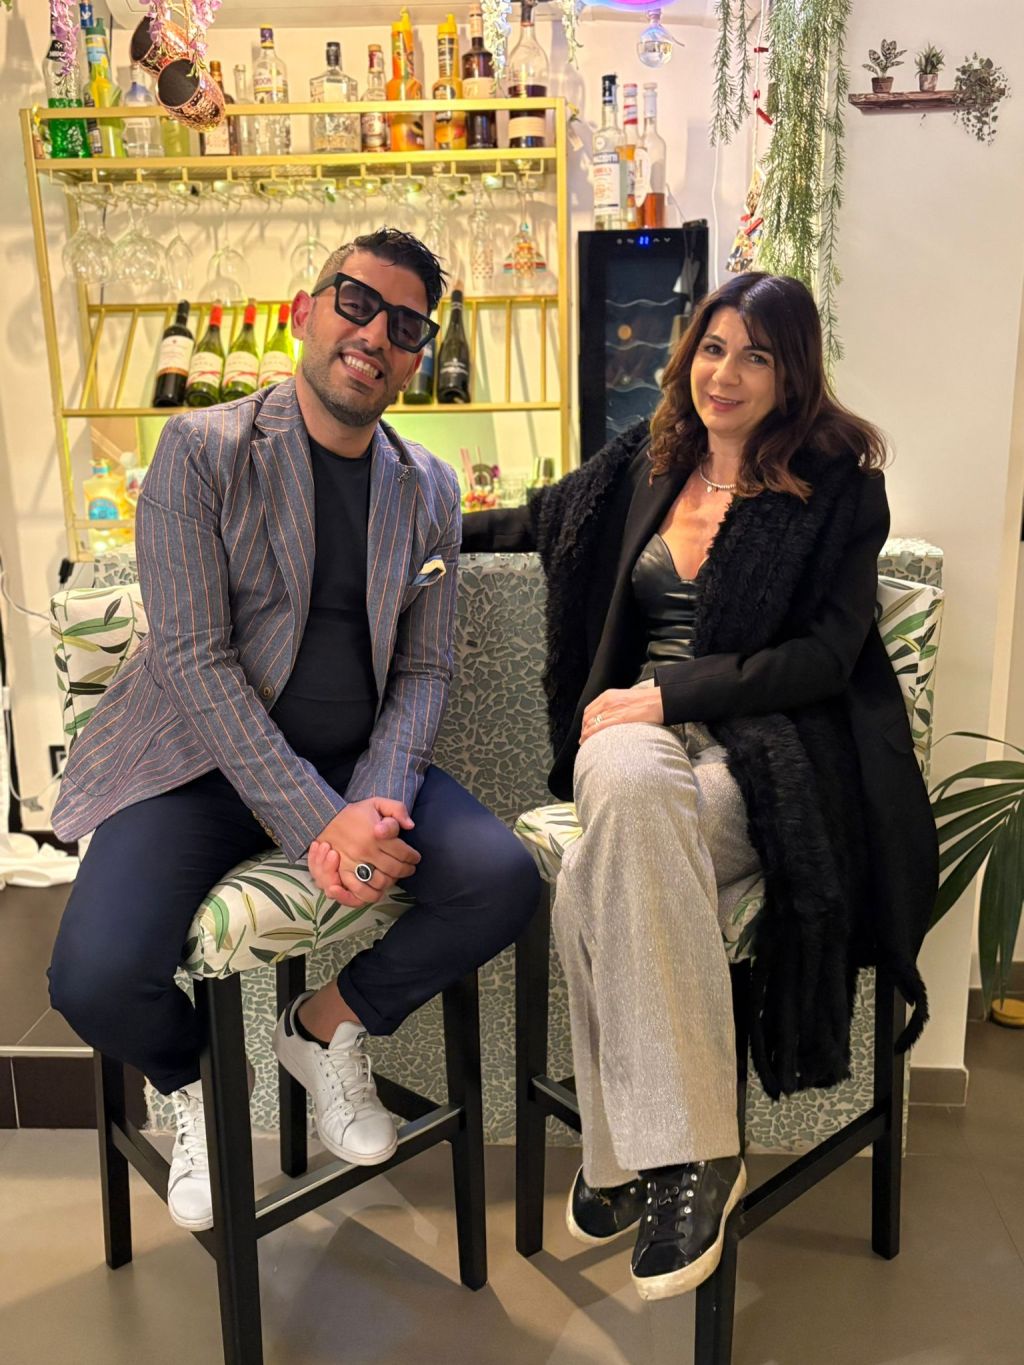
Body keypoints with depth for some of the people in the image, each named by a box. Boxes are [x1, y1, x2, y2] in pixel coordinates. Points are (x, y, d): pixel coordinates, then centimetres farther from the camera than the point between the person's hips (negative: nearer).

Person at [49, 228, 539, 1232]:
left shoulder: (429, 489, 7)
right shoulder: (202, 450, -6)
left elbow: (425, 670, 5)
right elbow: (195, 658, -14)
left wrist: (374, 803, -15)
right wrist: (316, 820, -23)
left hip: (360, 762, 4)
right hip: (207, 759, -3)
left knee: (504, 882, -20)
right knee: (95, 979, -24)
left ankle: (326, 1025, 10)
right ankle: (196, 1084, 15)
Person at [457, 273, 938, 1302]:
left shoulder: (837, 484, 2)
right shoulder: (649, 459, 15)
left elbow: (825, 655, -6)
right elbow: (543, 519, 31)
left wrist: (669, 694, -14)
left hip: (768, 742, -3)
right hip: (641, 720, 4)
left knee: (593, 886, -35)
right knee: (633, 792, -37)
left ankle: (626, 1157, -21)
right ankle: (688, 1153, -29)